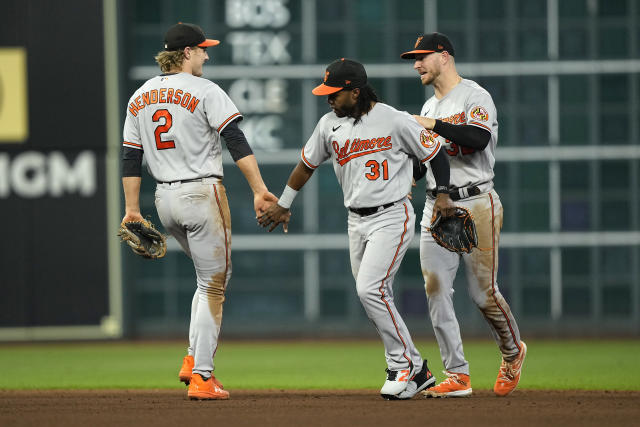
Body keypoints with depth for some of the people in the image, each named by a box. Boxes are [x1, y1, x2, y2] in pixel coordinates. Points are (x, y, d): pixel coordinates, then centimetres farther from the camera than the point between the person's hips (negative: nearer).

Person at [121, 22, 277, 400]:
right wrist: (260, 191, -19)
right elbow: (237, 143, -17)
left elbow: (131, 158, 11)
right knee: (214, 284, 0)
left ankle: (194, 358, 13)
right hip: (203, 195, -7)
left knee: (212, 275, 23)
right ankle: (202, 377, -4)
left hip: (165, 199, 7)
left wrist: (132, 209, 14)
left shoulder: (140, 97, 11)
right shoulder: (205, 91, -9)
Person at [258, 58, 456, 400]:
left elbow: (434, 153, -2)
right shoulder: (329, 125, 5)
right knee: (377, 300, 6)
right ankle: (417, 372, 15)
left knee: (370, 289, -20)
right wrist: (282, 205, 24)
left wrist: (442, 194, -13)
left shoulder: (394, 121, -10)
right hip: (356, 221, 6)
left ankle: (404, 364, -8)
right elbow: (307, 165, 18)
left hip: (392, 216, -6)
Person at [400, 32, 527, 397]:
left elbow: (477, 139, -25)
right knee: (436, 292, -5)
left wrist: (433, 125, -19)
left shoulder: (475, 97, -6)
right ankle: (457, 376, -3)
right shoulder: (430, 108, 18)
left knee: (484, 292, -4)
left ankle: (513, 353, 23)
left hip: (476, 205, -7)